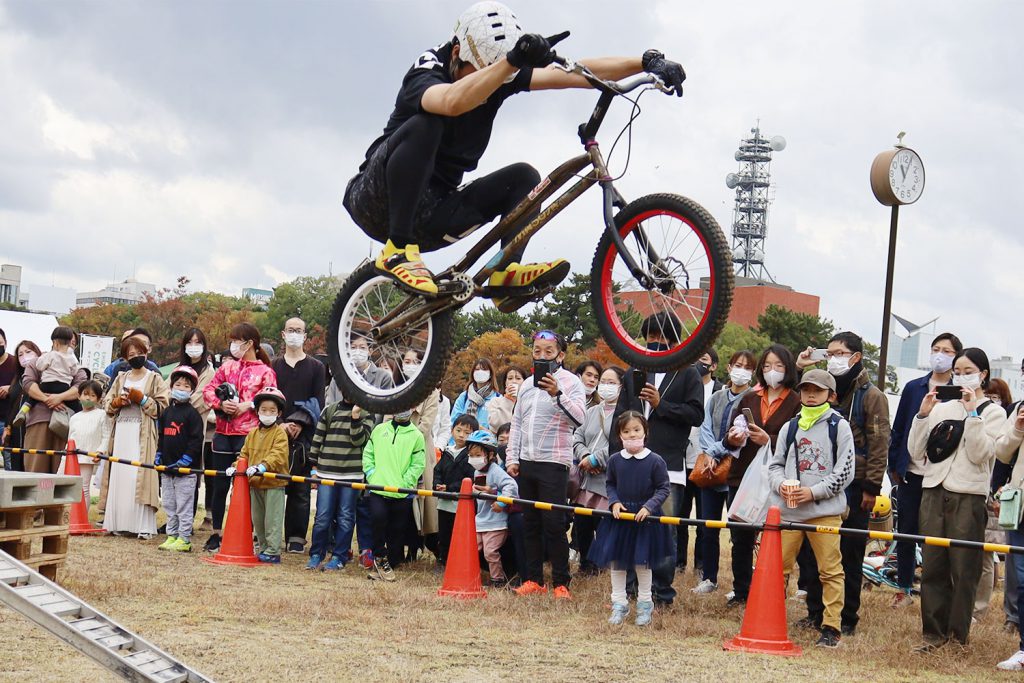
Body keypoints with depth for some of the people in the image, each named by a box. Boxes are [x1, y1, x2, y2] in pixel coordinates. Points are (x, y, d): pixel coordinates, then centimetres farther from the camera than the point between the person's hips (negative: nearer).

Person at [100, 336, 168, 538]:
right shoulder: (120, 379, 18)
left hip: (142, 436, -5)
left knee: (140, 476, -12)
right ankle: (120, 523, 5)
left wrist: (142, 399, -11)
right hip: (121, 433, 5)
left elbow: (162, 408, -2)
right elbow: (107, 405, 18)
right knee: (119, 477, 1)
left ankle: (143, 526, -12)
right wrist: (117, 402, -2)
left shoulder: (154, 379, 4)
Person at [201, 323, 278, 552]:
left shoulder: (265, 372, 2)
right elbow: (208, 390, 9)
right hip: (223, 432, 4)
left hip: (248, 434, -4)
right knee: (220, 485, 7)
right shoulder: (227, 366, 15)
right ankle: (216, 534, 16)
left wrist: (248, 406, -17)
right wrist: (221, 404, -8)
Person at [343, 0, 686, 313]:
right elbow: (452, 102, -47)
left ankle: (506, 274, -23)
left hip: (430, 215, 7)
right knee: (423, 125, -32)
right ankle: (398, 250, -32)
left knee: (523, 177, -5)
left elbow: (575, 74, -10)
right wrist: (512, 60, -58)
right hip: (378, 203, -7)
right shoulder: (427, 72, -21)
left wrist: (647, 62, -21)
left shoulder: (500, 78, -2)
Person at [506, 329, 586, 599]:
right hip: (526, 463, 6)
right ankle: (533, 579, 16)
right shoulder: (527, 384, 16)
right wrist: (511, 458, 11)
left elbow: (579, 417, -18)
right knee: (530, 524, 9)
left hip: (553, 463, -6)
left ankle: (561, 583, -1)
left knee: (554, 524, -7)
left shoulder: (570, 382, -3)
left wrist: (557, 394, -30)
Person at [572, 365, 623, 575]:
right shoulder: (591, 412, 21)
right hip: (586, 480, 7)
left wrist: (595, 459, -13)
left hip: (609, 481, -7)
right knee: (581, 523, 7)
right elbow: (577, 438, 14)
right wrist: (585, 456, -7)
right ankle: (586, 564, 24)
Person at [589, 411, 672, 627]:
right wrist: (614, 502, -6)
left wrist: (649, 507, -17)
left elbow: (664, 488, -6)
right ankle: (619, 604, 19)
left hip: (645, 519, -3)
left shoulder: (655, 461, -10)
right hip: (619, 518, 3)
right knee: (616, 562, 7)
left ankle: (644, 604, 22)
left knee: (643, 562, 6)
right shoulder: (615, 460, -1)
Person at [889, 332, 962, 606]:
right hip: (912, 472, 3)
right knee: (906, 532, 8)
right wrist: (893, 465, 5)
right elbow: (898, 428, 10)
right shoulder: (914, 388, 7)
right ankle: (904, 588, 20)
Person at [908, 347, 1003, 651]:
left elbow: (980, 454, -11)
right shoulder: (942, 408, 14)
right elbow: (915, 451, 9)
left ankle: (958, 635, 5)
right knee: (932, 566, 3)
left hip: (968, 497, -4)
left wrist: (973, 412, -13)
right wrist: (923, 414, -1)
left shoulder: (993, 412, 3)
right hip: (934, 492, 4)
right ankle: (934, 632, 9)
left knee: (963, 569, -2)